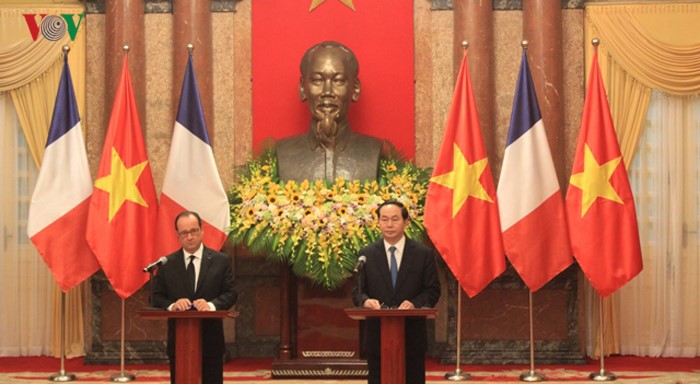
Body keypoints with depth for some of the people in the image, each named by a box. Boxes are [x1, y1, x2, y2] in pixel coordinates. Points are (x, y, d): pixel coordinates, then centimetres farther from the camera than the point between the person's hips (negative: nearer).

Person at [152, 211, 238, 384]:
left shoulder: (221, 261, 3)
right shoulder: (167, 264, 6)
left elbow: (231, 293, 0)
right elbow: (157, 297, 5)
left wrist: (212, 305, -20)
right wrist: (171, 305, -17)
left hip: (211, 339, -1)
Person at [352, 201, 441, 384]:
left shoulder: (424, 254, 3)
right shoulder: (367, 254, 6)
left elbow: (433, 290, 2)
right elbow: (358, 291, 6)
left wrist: (415, 303, -18)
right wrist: (366, 301, -18)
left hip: (412, 336, -1)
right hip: (377, 336, 1)